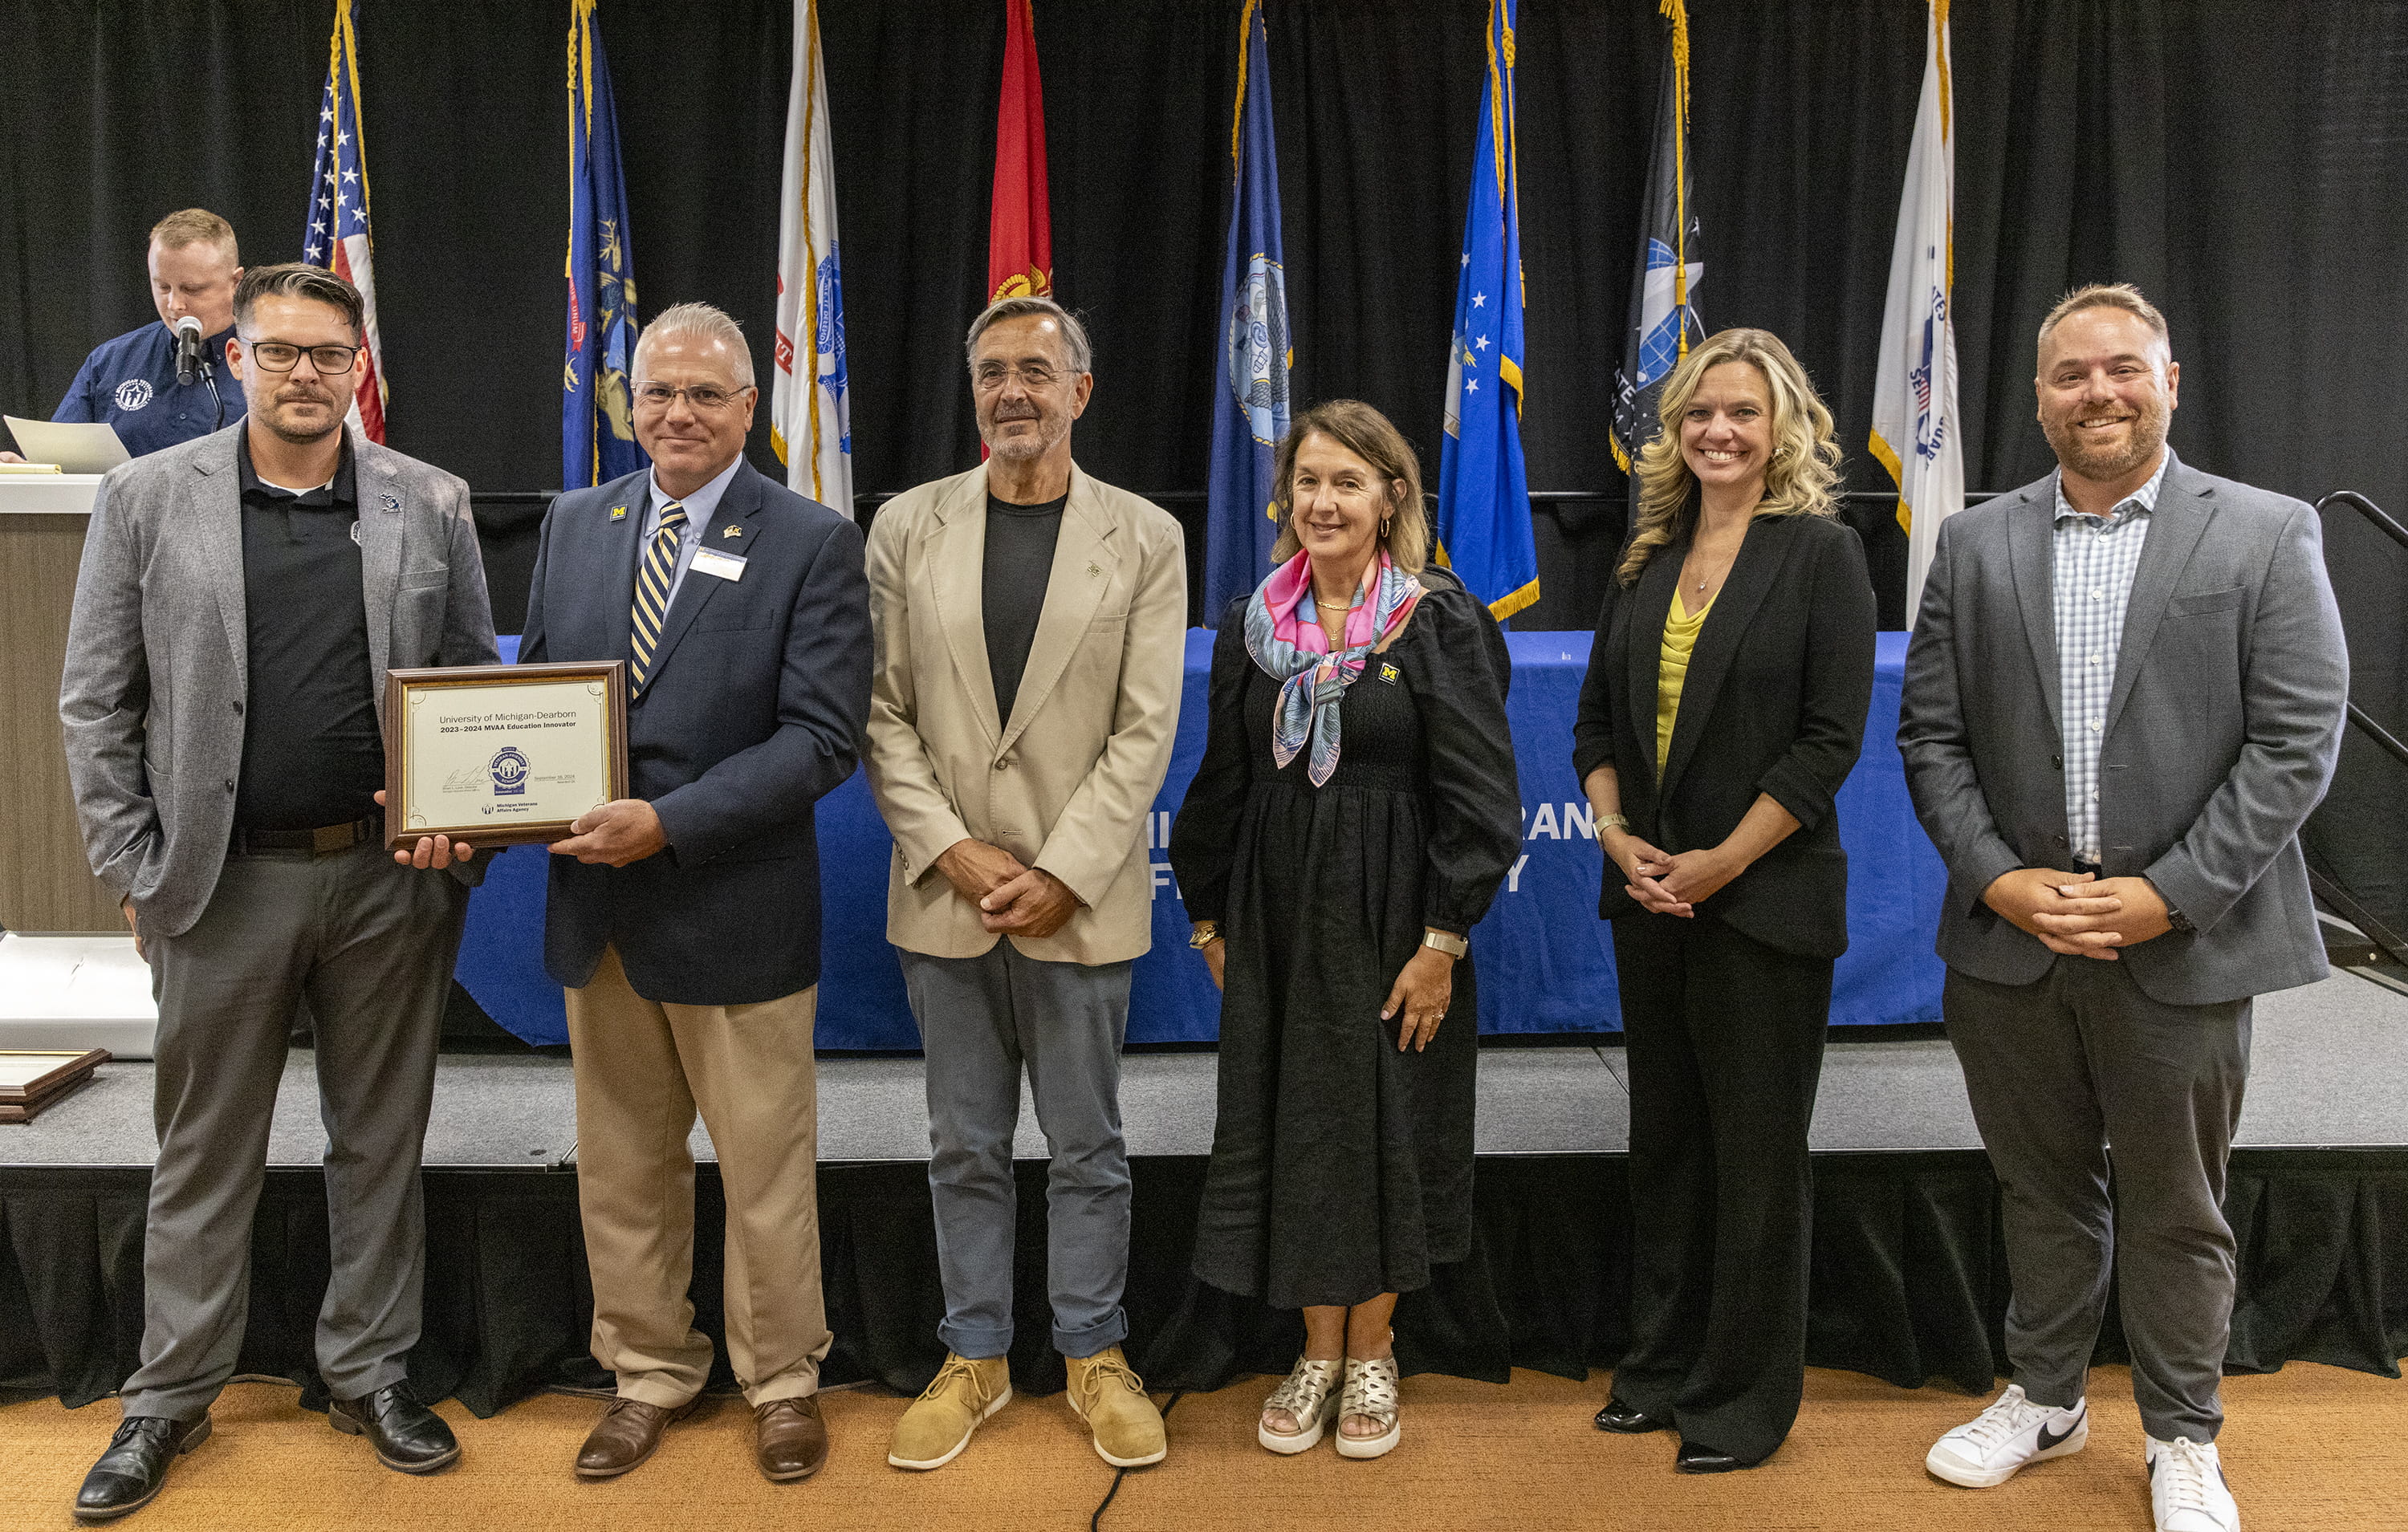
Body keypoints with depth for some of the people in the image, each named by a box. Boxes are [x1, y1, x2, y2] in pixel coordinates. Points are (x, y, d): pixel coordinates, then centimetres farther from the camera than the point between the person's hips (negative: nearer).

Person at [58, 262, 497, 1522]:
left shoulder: (431, 506, 4)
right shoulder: (146, 499, 1)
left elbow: (477, 687, 8)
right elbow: (95, 703, 2)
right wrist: (134, 873, -3)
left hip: (390, 878, 1)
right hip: (223, 883, -1)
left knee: (381, 1141, 12)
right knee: (203, 1152, 11)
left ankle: (369, 1372, 28)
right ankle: (170, 1397, 28)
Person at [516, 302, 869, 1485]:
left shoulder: (813, 542, -8)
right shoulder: (574, 523, 8)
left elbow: (821, 738, -15)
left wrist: (668, 824, -24)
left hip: (735, 911, -4)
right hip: (596, 909, 5)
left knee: (764, 1169, 10)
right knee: (620, 1168, 17)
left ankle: (781, 1380, 31)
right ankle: (650, 1374, 36)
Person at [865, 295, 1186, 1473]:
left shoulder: (1144, 537, 0)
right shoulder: (908, 527, 4)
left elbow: (1145, 730, -5)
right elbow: (884, 713, 1)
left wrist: (1062, 874, -12)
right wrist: (955, 852, -9)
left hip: (1081, 899, -1)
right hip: (944, 894, 2)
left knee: (1087, 1146, 10)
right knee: (965, 1147, 13)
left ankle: (1095, 1355, 27)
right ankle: (974, 1357, 28)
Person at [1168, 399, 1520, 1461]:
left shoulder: (1441, 622, -8)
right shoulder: (1251, 623, 5)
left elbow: (1478, 796, -11)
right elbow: (1221, 782, 11)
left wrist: (1442, 943, -14)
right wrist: (1208, 918, 11)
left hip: (1392, 922, -3)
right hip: (1276, 920, 4)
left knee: (1387, 1128, 7)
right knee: (1293, 1126, 9)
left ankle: (1370, 1355, 26)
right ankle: (1319, 1352, 27)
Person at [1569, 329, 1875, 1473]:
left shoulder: (1820, 553, -6)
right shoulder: (1649, 557, 10)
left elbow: (1830, 738, -12)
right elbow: (1598, 716, 10)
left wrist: (1722, 860, -15)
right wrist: (1616, 834, -6)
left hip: (1763, 899, -5)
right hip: (1648, 898, 6)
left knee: (1757, 1152, 6)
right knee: (1664, 1139, 15)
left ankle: (1747, 1397, 21)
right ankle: (1663, 1366, 30)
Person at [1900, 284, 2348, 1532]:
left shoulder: (2268, 536, -2)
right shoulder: (1976, 545, 5)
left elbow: (2297, 742, -7)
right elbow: (1931, 736, 4)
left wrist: (2168, 894, -14)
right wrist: (2002, 879, -8)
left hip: (2182, 945, -2)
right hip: (2012, 931, 2)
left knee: (2175, 1206, 11)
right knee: (2041, 1185, 17)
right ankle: (2044, 1398, 36)